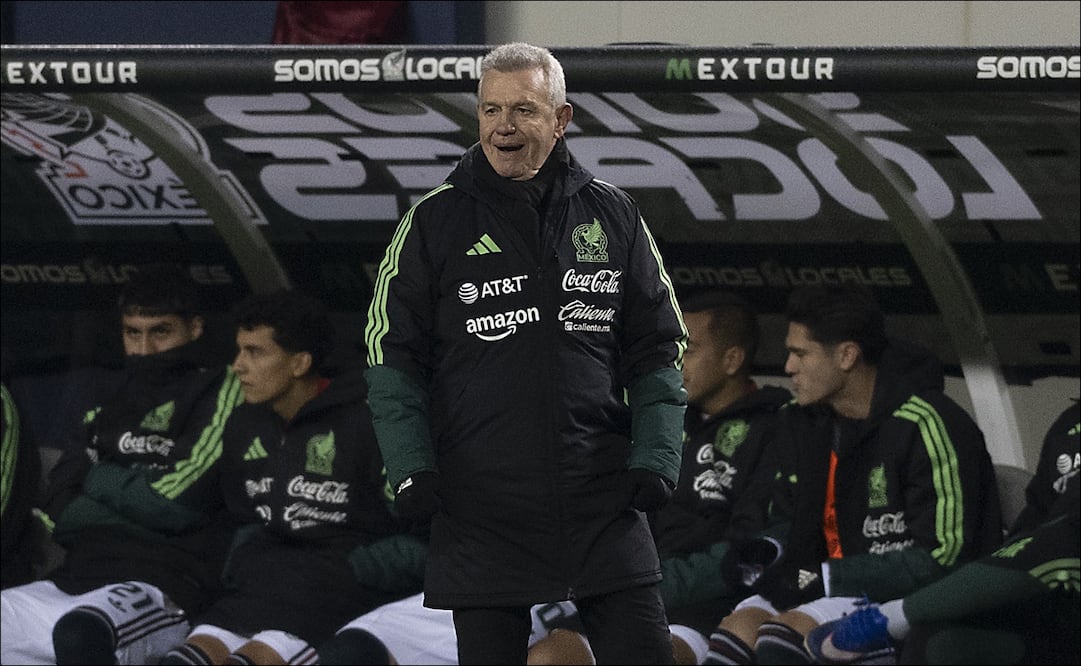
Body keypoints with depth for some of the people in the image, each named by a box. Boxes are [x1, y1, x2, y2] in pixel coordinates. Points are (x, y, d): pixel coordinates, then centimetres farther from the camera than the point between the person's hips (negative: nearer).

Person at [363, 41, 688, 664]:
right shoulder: (435, 221, 2)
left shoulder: (611, 215, 7)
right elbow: (392, 356, 4)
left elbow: (657, 352, 12)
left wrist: (655, 458, -1)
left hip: (604, 502, 1)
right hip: (481, 510, -1)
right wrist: (412, 467, -7)